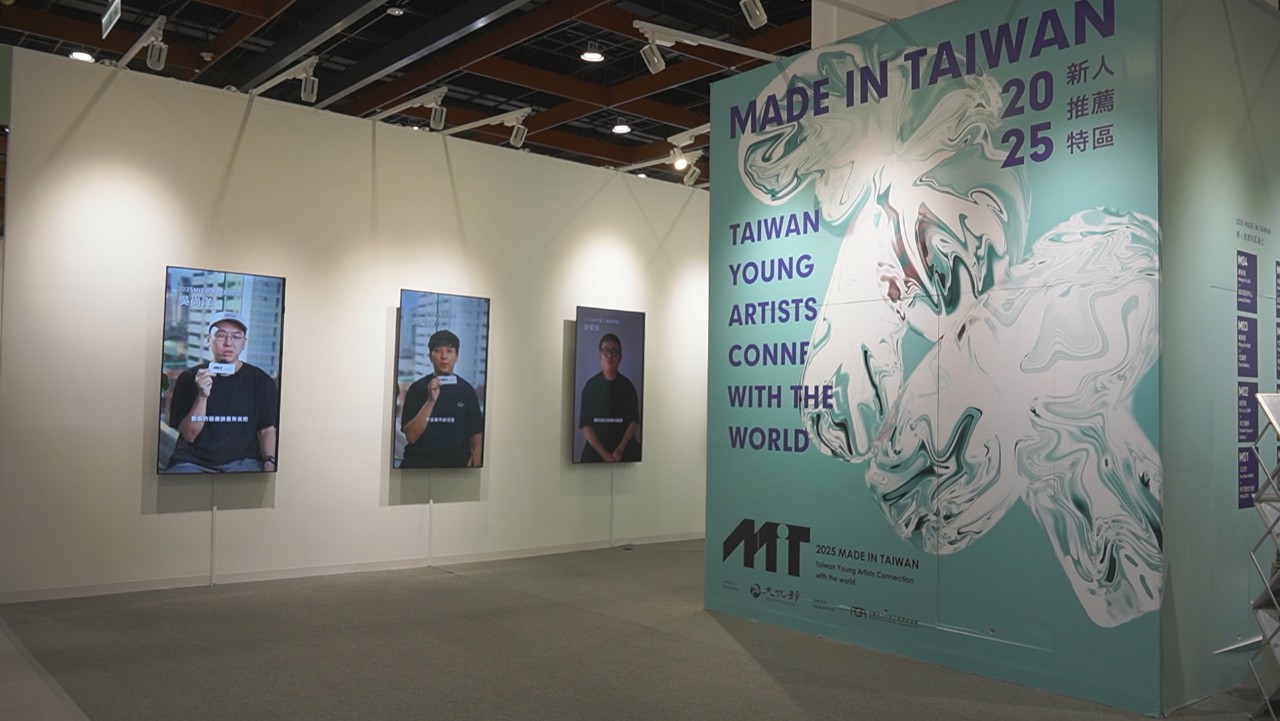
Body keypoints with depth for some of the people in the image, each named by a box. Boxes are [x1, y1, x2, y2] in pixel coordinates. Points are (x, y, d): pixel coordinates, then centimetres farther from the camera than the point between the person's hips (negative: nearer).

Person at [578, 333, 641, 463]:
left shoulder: (627, 385, 3)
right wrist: (603, 453, -13)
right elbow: (585, 425, -3)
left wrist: (620, 449, -12)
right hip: (596, 448, -1)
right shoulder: (590, 385, 0)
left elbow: (634, 421, 3)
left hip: (625, 446, 1)